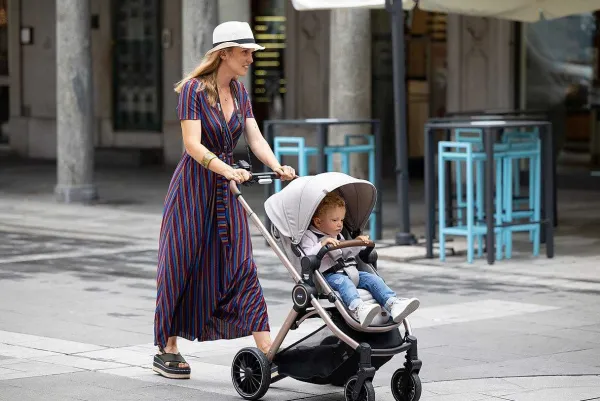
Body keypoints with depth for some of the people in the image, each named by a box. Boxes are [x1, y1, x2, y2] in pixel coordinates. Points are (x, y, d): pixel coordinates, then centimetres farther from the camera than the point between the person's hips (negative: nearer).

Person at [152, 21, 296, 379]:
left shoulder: (239, 91, 7)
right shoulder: (193, 89, -13)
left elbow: (255, 138, 2)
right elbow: (193, 144, -21)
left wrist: (278, 167, -16)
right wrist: (227, 170, -34)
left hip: (228, 189, 6)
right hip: (194, 186, -5)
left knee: (242, 266, -1)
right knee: (182, 267, 3)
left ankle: (267, 351, -6)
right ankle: (167, 350, 16)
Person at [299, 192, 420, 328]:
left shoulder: (338, 236, 28)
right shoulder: (309, 236, 1)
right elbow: (307, 257, -15)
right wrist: (322, 245, -28)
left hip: (349, 272, 8)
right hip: (328, 275, -8)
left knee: (372, 278, -12)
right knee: (342, 281, -38)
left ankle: (393, 303, -30)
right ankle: (357, 308, -65)